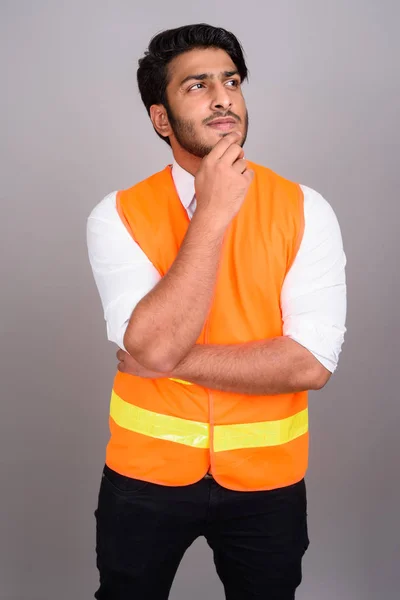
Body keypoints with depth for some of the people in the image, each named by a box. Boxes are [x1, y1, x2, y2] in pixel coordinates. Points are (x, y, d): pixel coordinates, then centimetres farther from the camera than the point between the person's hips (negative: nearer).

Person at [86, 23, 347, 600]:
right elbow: (151, 345, -23)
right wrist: (213, 213, -25)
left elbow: (311, 363, -17)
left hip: (266, 475, 0)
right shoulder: (119, 215, -10)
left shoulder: (304, 211, -10)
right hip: (145, 471, 0)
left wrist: (170, 359, -18)